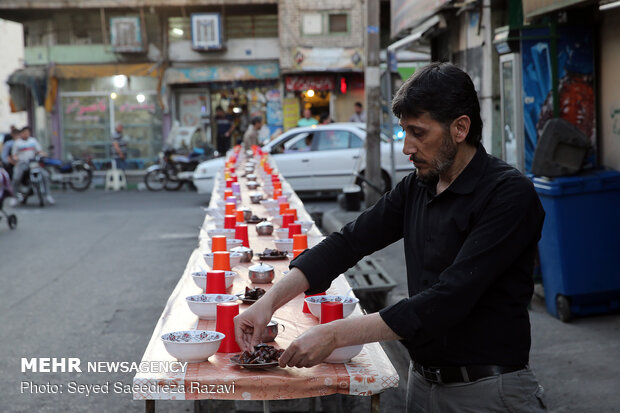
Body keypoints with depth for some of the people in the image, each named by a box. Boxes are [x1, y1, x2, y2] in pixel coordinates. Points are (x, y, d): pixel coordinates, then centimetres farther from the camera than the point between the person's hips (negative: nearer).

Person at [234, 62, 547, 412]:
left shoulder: (509, 194, -20)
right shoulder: (416, 187, 4)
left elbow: (448, 300, -27)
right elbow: (350, 242, 4)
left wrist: (336, 335, -27)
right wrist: (271, 300, -9)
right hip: (423, 382, 7)